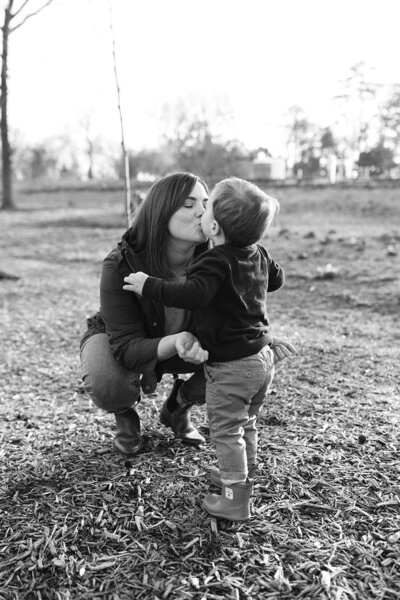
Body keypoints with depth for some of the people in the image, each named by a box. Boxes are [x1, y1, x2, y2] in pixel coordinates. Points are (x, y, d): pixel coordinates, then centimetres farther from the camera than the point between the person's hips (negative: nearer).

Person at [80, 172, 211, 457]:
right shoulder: (120, 266, -34)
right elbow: (128, 347, -35)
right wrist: (177, 342, -55)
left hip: (184, 342, 3)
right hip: (115, 338, -3)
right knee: (107, 386, -37)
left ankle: (178, 407, 9)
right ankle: (127, 413, 6)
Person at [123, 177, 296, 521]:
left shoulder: (215, 262, -21)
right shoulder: (259, 254, 4)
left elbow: (194, 295, -37)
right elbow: (276, 280, 22)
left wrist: (150, 287, -30)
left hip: (231, 367, -9)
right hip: (262, 357, 9)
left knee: (226, 430, 5)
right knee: (246, 425, 25)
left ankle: (235, 500, 13)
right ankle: (243, 476, 42)